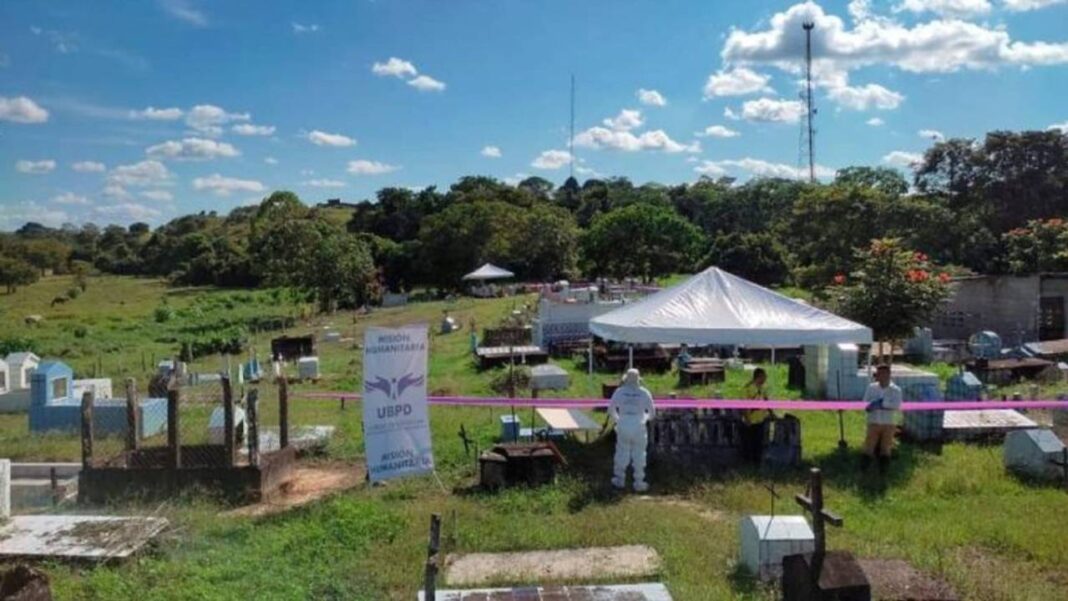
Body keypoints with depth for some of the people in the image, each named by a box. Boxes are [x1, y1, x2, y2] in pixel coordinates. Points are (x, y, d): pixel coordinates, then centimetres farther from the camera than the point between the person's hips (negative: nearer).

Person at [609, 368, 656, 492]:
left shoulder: (619, 391, -2)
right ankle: (639, 483, 12)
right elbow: (652, 412, 2)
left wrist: (617, 419, 21)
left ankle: (620, 480, 22)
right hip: (639, 427, -1)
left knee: (622, 453, 13)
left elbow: (611, 409, 4)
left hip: (623, 427, 1)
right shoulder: (644, 393, -4)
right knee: (639, 454, 8)